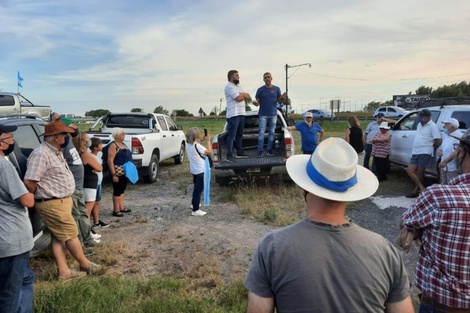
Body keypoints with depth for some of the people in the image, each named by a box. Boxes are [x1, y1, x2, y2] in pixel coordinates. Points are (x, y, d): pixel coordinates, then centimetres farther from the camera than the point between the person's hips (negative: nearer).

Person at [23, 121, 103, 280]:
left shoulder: (56, 151, 11)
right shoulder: (41, 154, -21)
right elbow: (29, 182, -25)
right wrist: (39, 198, -9)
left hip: (61, 200, 10)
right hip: (52, 204, -10)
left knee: (60, 236, 12)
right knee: (71, 233, 1)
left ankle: (64, 271, 19)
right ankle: (85, 264, 16)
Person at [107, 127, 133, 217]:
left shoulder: (123, 144, 13)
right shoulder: (113, 145, -14)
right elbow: (110, 161, -19)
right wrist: (113, 174, -22)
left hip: (125, 172, 9)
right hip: (117, 172, -9)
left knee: (122, 190, 16)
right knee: (117, 191, -2)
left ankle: (121, 208, 27)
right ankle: (116, 211, 6)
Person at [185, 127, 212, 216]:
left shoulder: (188, 144, 0)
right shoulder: (197, 146, -24)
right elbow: (209, 152, -18)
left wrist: (202, 140, 8)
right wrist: (208, 140, -11)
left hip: (194, 170, 8)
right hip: (200, 171, -8)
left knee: (196, 188, 26)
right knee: (199, 189, -2)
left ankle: (194, 203, 41)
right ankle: (195, 210, 0)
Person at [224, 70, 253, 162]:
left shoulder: (238, 87, 22)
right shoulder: (229, 86, -8)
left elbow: (248, 97, 14)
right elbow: (239, 98, -18)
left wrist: (241, 95, -5)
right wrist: (244, 95, 4)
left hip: (241, 114, 10)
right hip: (233, 115, -10)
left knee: (239, 135, 15)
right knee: (231, 136, -9)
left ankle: (239, 153, 24)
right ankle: (229, 156, -9)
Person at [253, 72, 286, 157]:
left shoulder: (277, 89, 6)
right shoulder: (260, 89, 2)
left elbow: (280, 100, 10)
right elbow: (257, 102, 2)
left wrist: (283, 98, -12)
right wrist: (256, 103, -21)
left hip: (273, 114, 2)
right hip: (263, 115, -2)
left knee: (271, 132, 6)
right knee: (261, 132, -5)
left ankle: (270, 150, 12)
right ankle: (260, 150, -1)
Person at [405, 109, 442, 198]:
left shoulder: (432, 126, -8)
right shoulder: (419, 124, 16)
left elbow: (438, 141, -11)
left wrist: (430, 147, 4)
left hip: (425, 153, -8)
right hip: (415, 152, 8)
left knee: (420, 172, -2)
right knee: (410, 170, -1)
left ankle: (416, 190, 9)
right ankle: (422, 189, 5)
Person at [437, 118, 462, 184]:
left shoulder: (458, 136, -14)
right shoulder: (447, 137, 15)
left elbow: (456, 152, -23)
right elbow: (440, 149, 24)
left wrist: (445, 162, -27)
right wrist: (439, 152, 0)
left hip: (453, 168, -9)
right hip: (444, 167, 9)